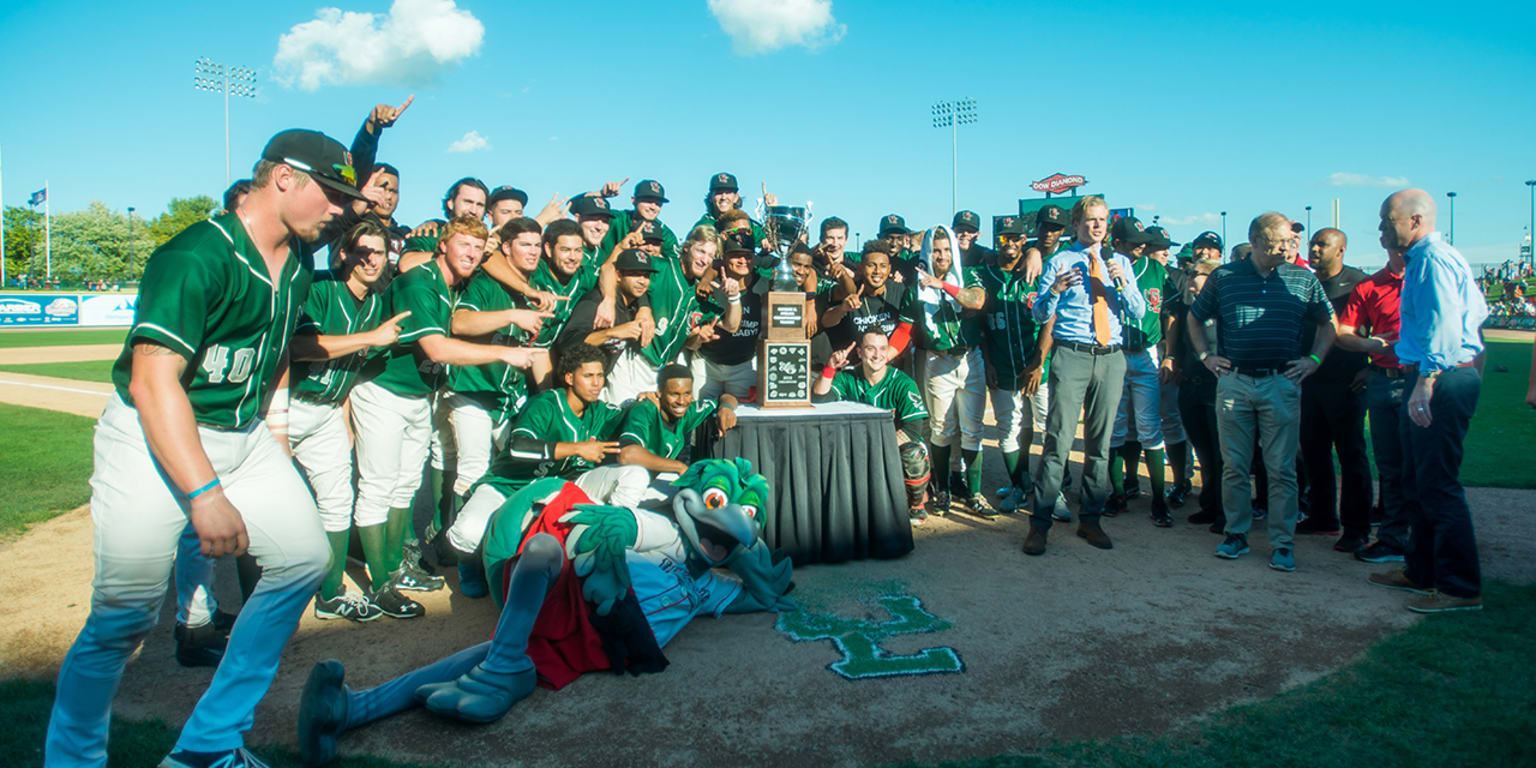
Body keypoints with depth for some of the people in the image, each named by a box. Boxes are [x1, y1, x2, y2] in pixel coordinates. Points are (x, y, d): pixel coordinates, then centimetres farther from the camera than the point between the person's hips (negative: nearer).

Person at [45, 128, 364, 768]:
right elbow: (153, 382, -28)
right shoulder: (196, 256, -20)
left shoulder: (299, 263, 7)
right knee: (125, 613, -10)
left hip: (244, 436, 8)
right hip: (153, 437, -8)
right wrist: (206, 494, -34)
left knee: (304, 556, 1)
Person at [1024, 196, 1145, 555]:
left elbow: (1138, 313, 7)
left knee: (1100, 442, 9)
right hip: (1071, 354, -4)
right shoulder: (1059, 262, 5)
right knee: (1058, 439, -8)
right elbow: (1039, 315, 1)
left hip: (1111, 357, 4)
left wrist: (1121, 282, -9)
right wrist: (1055, 290, -19)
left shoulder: (1119, 262, 14)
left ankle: (1090, 519, 20)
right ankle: (1040, 523, -3)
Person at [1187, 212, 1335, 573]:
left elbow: (1328, 323, 17)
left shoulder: (1304, 279, 6)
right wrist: (1205, 355, 7)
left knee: (1281, 468, 0)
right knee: (1234, 465, 6)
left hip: (1281, 384, 0)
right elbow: (1194, 318, 16)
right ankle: (1236, 533, 19)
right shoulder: (1223, 277, 5)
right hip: (1234, 382, 1)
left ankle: (1283, 543, 10)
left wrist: (1314, 359, 5)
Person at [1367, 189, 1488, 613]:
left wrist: (1426, 381, -28)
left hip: (1442, 381, -11)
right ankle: (1421, 571, 27)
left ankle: (1461, 588, 0)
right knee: (1418, 483, 17)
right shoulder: (1428, 257, 18)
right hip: (1447, 376, 11)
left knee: (1438, 486, -7)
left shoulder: (1432, 259, -13)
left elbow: (1442, 324, -23)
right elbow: (1479, 312, 25)